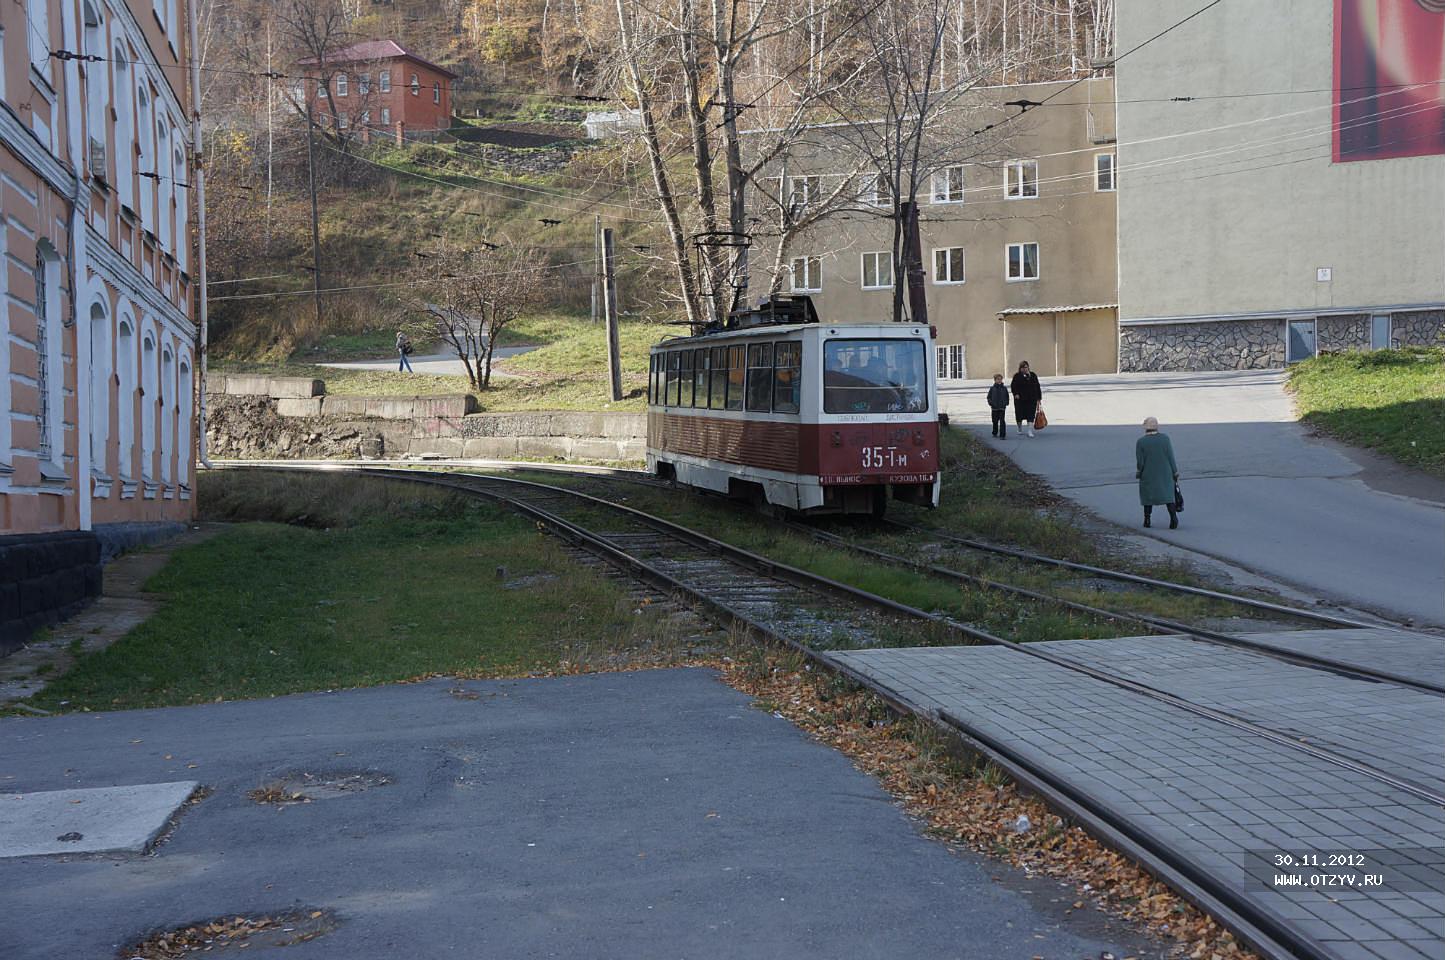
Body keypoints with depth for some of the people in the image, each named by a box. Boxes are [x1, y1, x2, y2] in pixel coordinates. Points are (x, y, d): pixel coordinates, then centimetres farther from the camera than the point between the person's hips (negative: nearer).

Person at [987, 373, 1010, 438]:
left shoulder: (1004, 388, 4)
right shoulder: (992, 389, 2)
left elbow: (1007, 397, 11)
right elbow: (989, 397, 5)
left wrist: (1006, 403, -3)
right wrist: (991, 403, -9)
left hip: (1002, 408, -1)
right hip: (994, 408, 1)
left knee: (1002, 421, -9)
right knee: (995, 421, 13)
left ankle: (1002, 435, -9)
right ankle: (995, 433, 32)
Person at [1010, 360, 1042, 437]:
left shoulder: (1033, 375, 9)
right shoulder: (1017, 376, 1)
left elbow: (1037, 387, 12)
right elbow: (1013, 386, -4)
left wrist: (1038, 398, 8)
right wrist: (1016, 394, -20)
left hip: (1032, 400, 1)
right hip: (1020, 399, -1)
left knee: (1031, 415, -6)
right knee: (1020, 414, 8)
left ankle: (1029, 431, -7)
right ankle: (1020, 429, 29)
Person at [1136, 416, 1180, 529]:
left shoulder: (1140, 442, -12)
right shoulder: (1165, 438, -8)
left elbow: (1140, 462, -10)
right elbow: (1171, 456, -6)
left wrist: (1138, 472, 10)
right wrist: (1175, 472, 2)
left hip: (1148, 474, -1)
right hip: (1165, 473, 1)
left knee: (1148, 495, 16)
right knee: (1168, 494, 7)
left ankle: (1147, 520, 19)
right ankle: (1173, 517, -12)